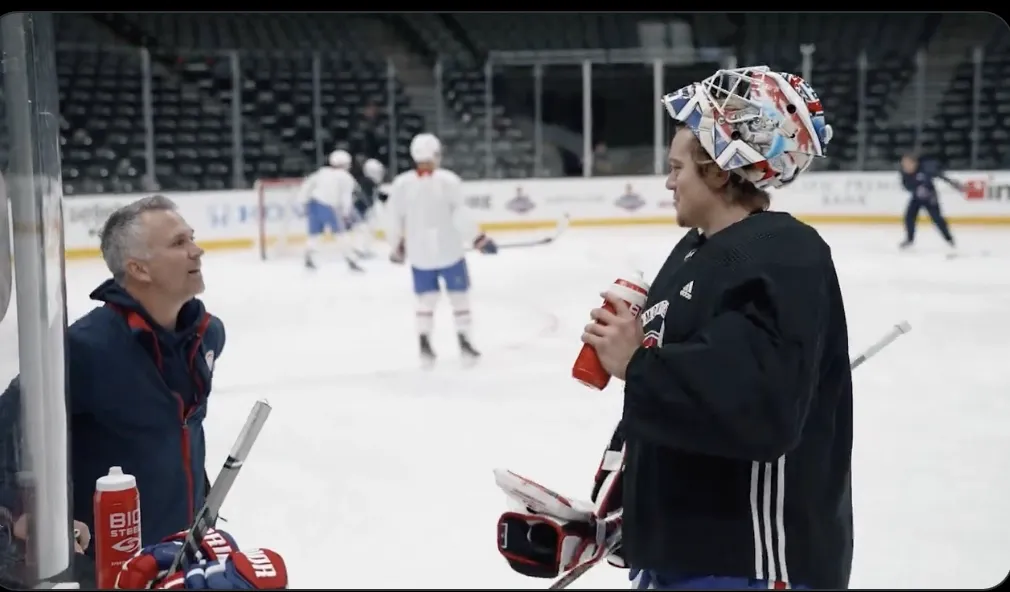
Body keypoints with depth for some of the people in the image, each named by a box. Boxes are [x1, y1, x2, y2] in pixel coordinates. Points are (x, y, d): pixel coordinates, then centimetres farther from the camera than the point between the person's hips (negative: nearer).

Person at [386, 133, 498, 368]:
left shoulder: (401, 183, -5)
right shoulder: (449, 180, -12)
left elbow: (395, 220, 1)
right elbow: (459, 217, -16)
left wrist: (397, 247, 16)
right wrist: (479, 239, -7)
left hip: (419, 254, 2)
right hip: (449, 250, -2)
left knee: (426, 297, 15)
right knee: (459, 294, 12)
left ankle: (424, 344, 6)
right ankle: (464, 342, 12)